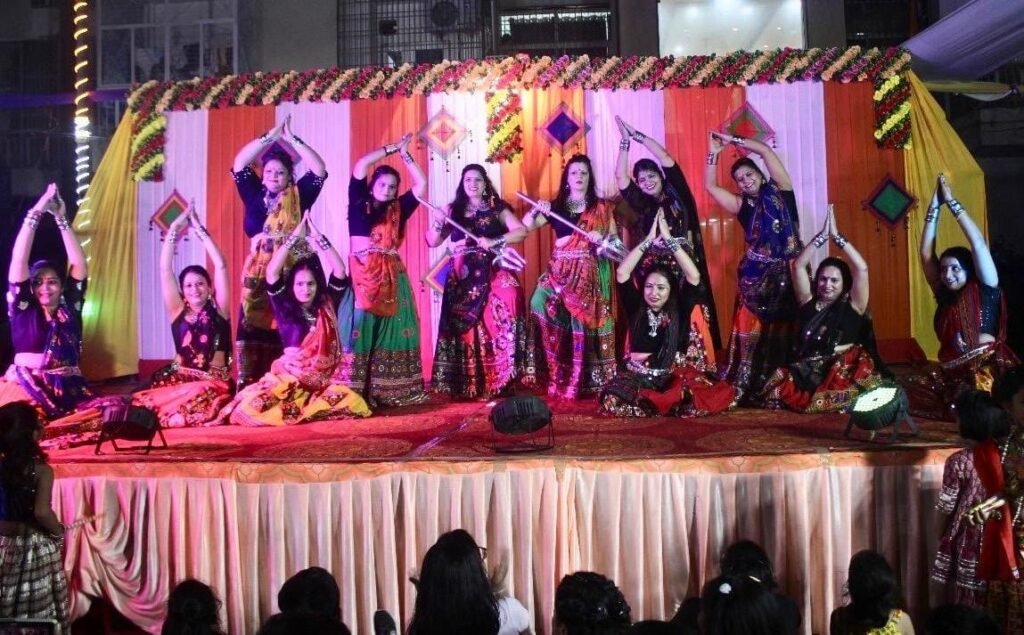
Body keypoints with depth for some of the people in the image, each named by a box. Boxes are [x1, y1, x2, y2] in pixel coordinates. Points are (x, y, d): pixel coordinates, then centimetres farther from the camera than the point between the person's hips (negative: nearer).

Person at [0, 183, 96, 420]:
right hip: (25, 389, -3)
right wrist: (35, 214, 1)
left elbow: (79, 265, 9)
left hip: (67, 390, 3)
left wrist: (61, 219, 8)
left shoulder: (70, 308, 14)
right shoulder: (22, 307, 11)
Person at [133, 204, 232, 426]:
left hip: (213, 382, -1)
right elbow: (165, 270, 6)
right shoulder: (178, 311, 11)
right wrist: (174, 230, 4)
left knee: (198, 396, -32)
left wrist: (200, 229, 1)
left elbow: (221, 266, -1)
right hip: (179, 378, 1)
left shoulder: (218, 310, 6)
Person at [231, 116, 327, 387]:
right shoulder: (254, 195, 15)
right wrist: (270, 137, 5)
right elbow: (239, 165, 7)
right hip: (259, 270, 2)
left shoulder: (299, 196, 10)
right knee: (254, 327, -4)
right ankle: (250, 385, -2)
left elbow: (319, 170, 1)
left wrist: (293, 140, 0)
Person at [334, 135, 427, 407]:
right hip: (362, 274, -3)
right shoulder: (359, 203, 6)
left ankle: (390, 391, 6)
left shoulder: (398, 209, 12)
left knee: (391, 331, 2)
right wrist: (393, 148, 8)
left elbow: (421, 184, 11)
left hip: (391, 276, 3)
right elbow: (361, 165, 1)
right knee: (359, 330, -7)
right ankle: (354, 393, -8)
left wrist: (405, 153, 12)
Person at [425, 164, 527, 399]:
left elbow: (521, 231, -2)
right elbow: (432, 242, 12)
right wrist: (437, 223, -7)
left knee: (497, 322, -22)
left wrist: (494, 241, -14)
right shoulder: (454, 210, 15)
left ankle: (498, 381, -16)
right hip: (462, 277, 2)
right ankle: (465, 385, -1)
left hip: (491, 273, -2)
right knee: (463, 327, -6)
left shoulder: (497, 208, 10)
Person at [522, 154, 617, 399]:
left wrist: (602, 238, -13)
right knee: (542, 304, -18)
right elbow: (525, 226, 6)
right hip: (560, 271, 1)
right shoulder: (556, 206, 11)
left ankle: (582, 380, 2)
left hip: (589, 273, -1)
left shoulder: (601, 207, 9)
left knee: (583, 323, -8)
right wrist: (536, 211, -13)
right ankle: (557, 377, -11)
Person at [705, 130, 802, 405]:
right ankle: (747, 389, 3)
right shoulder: (743, 205, 8)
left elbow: (766, 151, -2)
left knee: (787, 331, 1)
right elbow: (710, 186, 6)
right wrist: (714, 153, 2)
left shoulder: (781, 191, 4)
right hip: (756, 274, 1)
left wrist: (734, 141, 2)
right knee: (751, 332, -2)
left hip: (789, 271, -1)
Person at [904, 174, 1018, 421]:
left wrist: (951, 202, 4)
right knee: (905, 392, -16)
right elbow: (926, 253, 16)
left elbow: (978, 243, -1)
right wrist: (934, 207, 14)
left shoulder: (985, 290, 5)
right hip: (951, 375, 6)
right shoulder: (944, 296, 17)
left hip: (988, 370, -6)